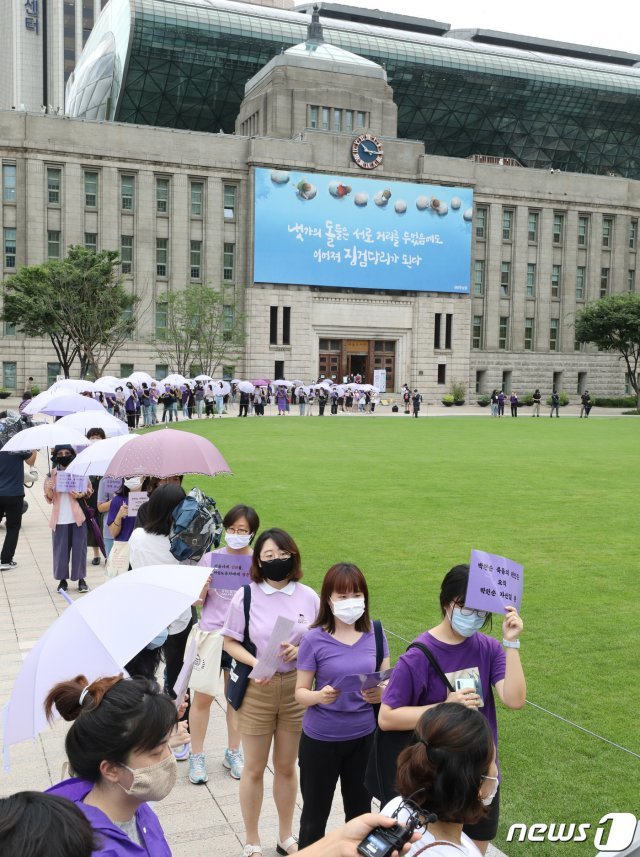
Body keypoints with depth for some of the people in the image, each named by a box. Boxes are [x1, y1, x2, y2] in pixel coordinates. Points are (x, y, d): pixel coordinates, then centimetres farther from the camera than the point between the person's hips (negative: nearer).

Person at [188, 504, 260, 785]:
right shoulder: (211, 559, -1)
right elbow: (197, 600, 4)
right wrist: (203, 585, -16)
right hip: (210, 634, 0)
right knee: (202, 697, 3)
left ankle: (233, 752, 31)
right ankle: (196, 756, 20)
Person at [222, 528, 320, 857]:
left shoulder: (308, 596, -5)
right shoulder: (246, 596, -9)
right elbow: (230, 642, -3)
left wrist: (300, 650, -17)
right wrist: (254, 663, -20)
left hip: (295, 688, 2)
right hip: (257, 688, -1)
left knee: (286, 767, 16)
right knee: (254, 768, 11)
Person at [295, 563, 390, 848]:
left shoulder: (375, 635, -4)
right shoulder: (314, 640, -13)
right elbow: (300, 692, -8)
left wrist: (380, 693, -20)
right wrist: (319, 696, -29)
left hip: (364, 737, 3)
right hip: (320, 739, -2)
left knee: (360, 811, 16)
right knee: (315, 813, 12)